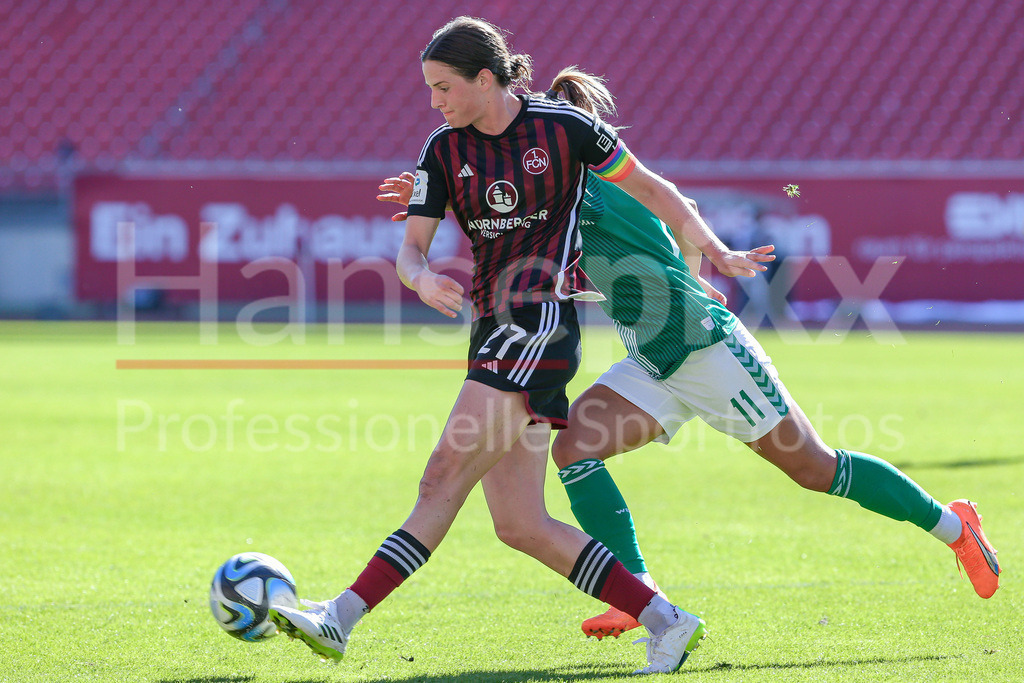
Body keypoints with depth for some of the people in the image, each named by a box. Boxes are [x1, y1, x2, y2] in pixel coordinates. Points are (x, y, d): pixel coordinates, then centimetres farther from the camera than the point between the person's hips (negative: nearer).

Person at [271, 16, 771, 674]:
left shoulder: (563, 126, -3)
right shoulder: (444, 150, 10)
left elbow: (649, 187, 9)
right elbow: (410, 251, 5)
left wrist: (715, 250, 4)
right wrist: (422, 279, -18)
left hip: (543, 317, -7)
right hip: (495, 326, 7)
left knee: (445, 476, -17)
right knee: (519, 526, 1)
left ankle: (343, 616, -22)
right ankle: (665, 621, 4)